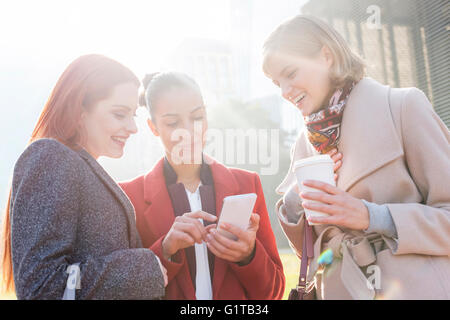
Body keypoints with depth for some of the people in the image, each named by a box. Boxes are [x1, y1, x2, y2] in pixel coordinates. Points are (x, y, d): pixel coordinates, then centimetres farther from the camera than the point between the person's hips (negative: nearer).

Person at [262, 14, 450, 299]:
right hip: (339, 289, 5)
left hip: (415, 287, -4)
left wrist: (373, 217, -20)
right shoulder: (306, 142, 8)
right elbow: (309, 249, 12)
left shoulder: (403, 105, -8)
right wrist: (291, 207, -7)